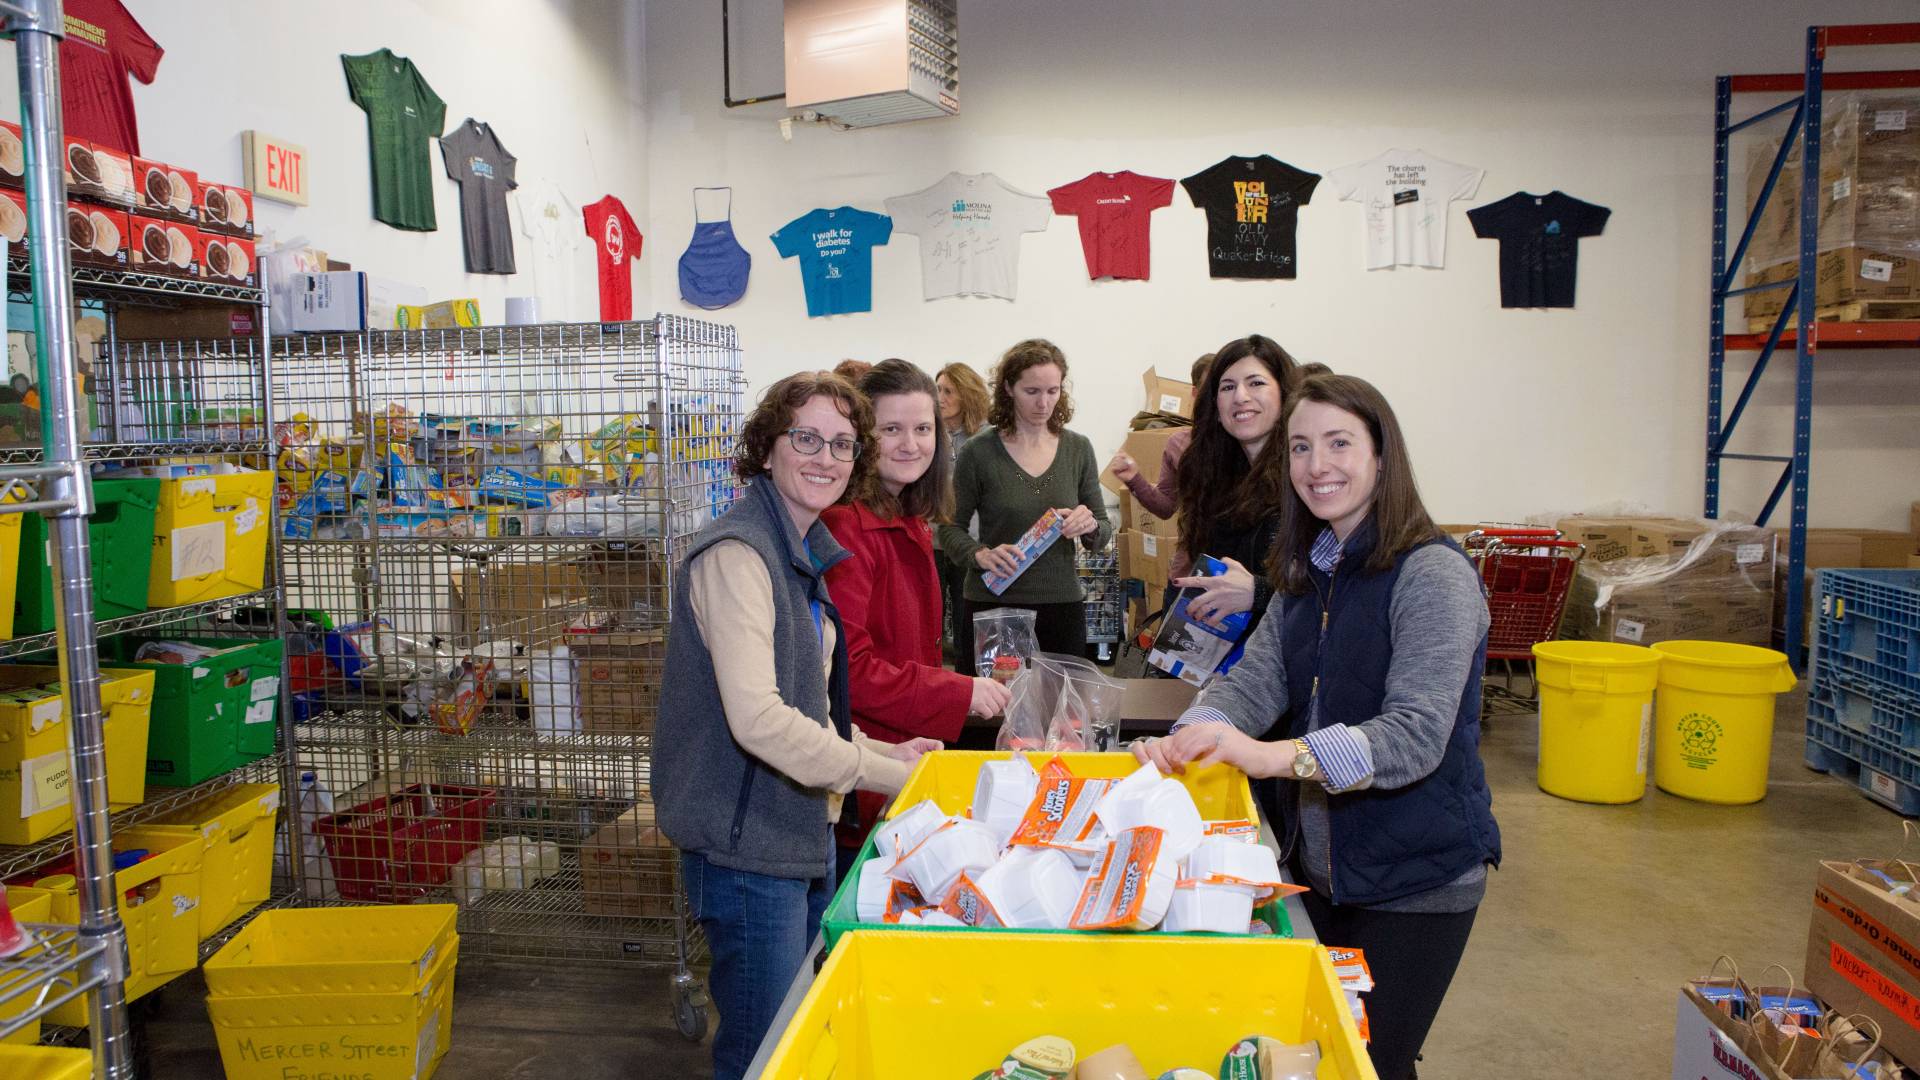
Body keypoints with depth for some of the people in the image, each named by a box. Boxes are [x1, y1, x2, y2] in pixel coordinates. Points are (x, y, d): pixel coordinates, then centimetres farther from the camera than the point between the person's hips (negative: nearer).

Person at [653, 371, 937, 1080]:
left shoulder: (801, 553, 12)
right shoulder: (736, 554, -19)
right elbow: (758, 718, -29)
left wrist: (885, 751, 4)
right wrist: (888, 775, -22)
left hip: (805, 834, 10)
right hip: (747, 843, -10)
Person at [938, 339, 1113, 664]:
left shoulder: (1078, 448, 3)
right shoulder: (978, 452, -6)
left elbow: (1104, 533, 7)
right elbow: (949, 529, 0)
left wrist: (1090, 526, -14)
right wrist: (980, 554, -18)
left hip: (1062, 606, 3)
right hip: (992, 606, -2)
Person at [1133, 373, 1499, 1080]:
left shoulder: (1433, 575, -18)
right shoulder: (1309, 573, 7)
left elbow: (1417, 734, -28)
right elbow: (1258, 677, -4)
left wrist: (1274, 755, -42)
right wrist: (1194, 737, -25)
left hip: (1413, 880, -7)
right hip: (1317, 864, 7)